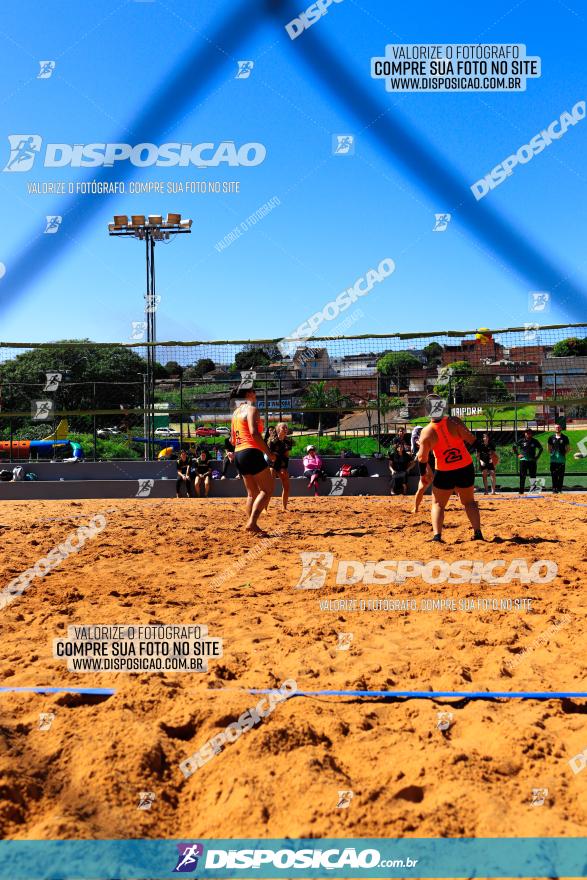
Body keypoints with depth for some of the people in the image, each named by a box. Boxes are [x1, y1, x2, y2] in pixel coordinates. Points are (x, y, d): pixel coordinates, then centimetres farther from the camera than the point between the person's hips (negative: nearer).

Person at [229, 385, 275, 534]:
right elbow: (254, 433, -20)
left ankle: (252, 525, 11)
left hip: (238, 455, 9)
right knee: (268, 489, -7)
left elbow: (233, 440, 20)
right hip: (251, 453, -9)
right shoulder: (251, 409, -6)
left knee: (252, 493, 13)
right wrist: (268, 453, -17)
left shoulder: (236, 412, 20)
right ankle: (252, 522, -18)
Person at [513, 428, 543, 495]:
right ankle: (521, 491, -3)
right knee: (522, 476, -4)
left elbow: (541, 449, 16)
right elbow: (514, 446, 11)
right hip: (523, 460, -1)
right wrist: (518, 454, 4)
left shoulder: (535, 441, 6)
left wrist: (537, 456, 7)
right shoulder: (521, 441, 3)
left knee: (533, 476, 3)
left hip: (532, 461, 1)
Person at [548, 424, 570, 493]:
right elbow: (549, 448, 18)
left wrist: (565, 454, 2)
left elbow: (568, 447, 11)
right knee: (554, 474, -2)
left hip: (562, 459, -1)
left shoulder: (564, 437, 6)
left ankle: (560, 488, 7)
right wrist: (551, 453, 6)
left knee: (561, 474, 1)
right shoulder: (551, 437, 10)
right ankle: (554, 488, 1)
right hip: (553, 459, 1)